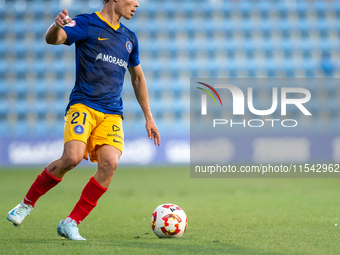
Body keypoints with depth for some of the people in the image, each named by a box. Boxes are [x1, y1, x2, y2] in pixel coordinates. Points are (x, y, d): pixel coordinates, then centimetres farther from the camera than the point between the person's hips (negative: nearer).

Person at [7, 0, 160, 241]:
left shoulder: (129, 37, 19)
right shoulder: (87, 24, 1)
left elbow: (138, 78, 30)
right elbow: (53, 39, -17)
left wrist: (148, 117, 28)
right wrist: (57, 26, -41)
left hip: (112, 113, 5)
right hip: (83, 105, -5)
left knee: (110, 162, -20)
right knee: (73, 157, -26)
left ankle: (71, 223, -9)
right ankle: (27, 204, -1)